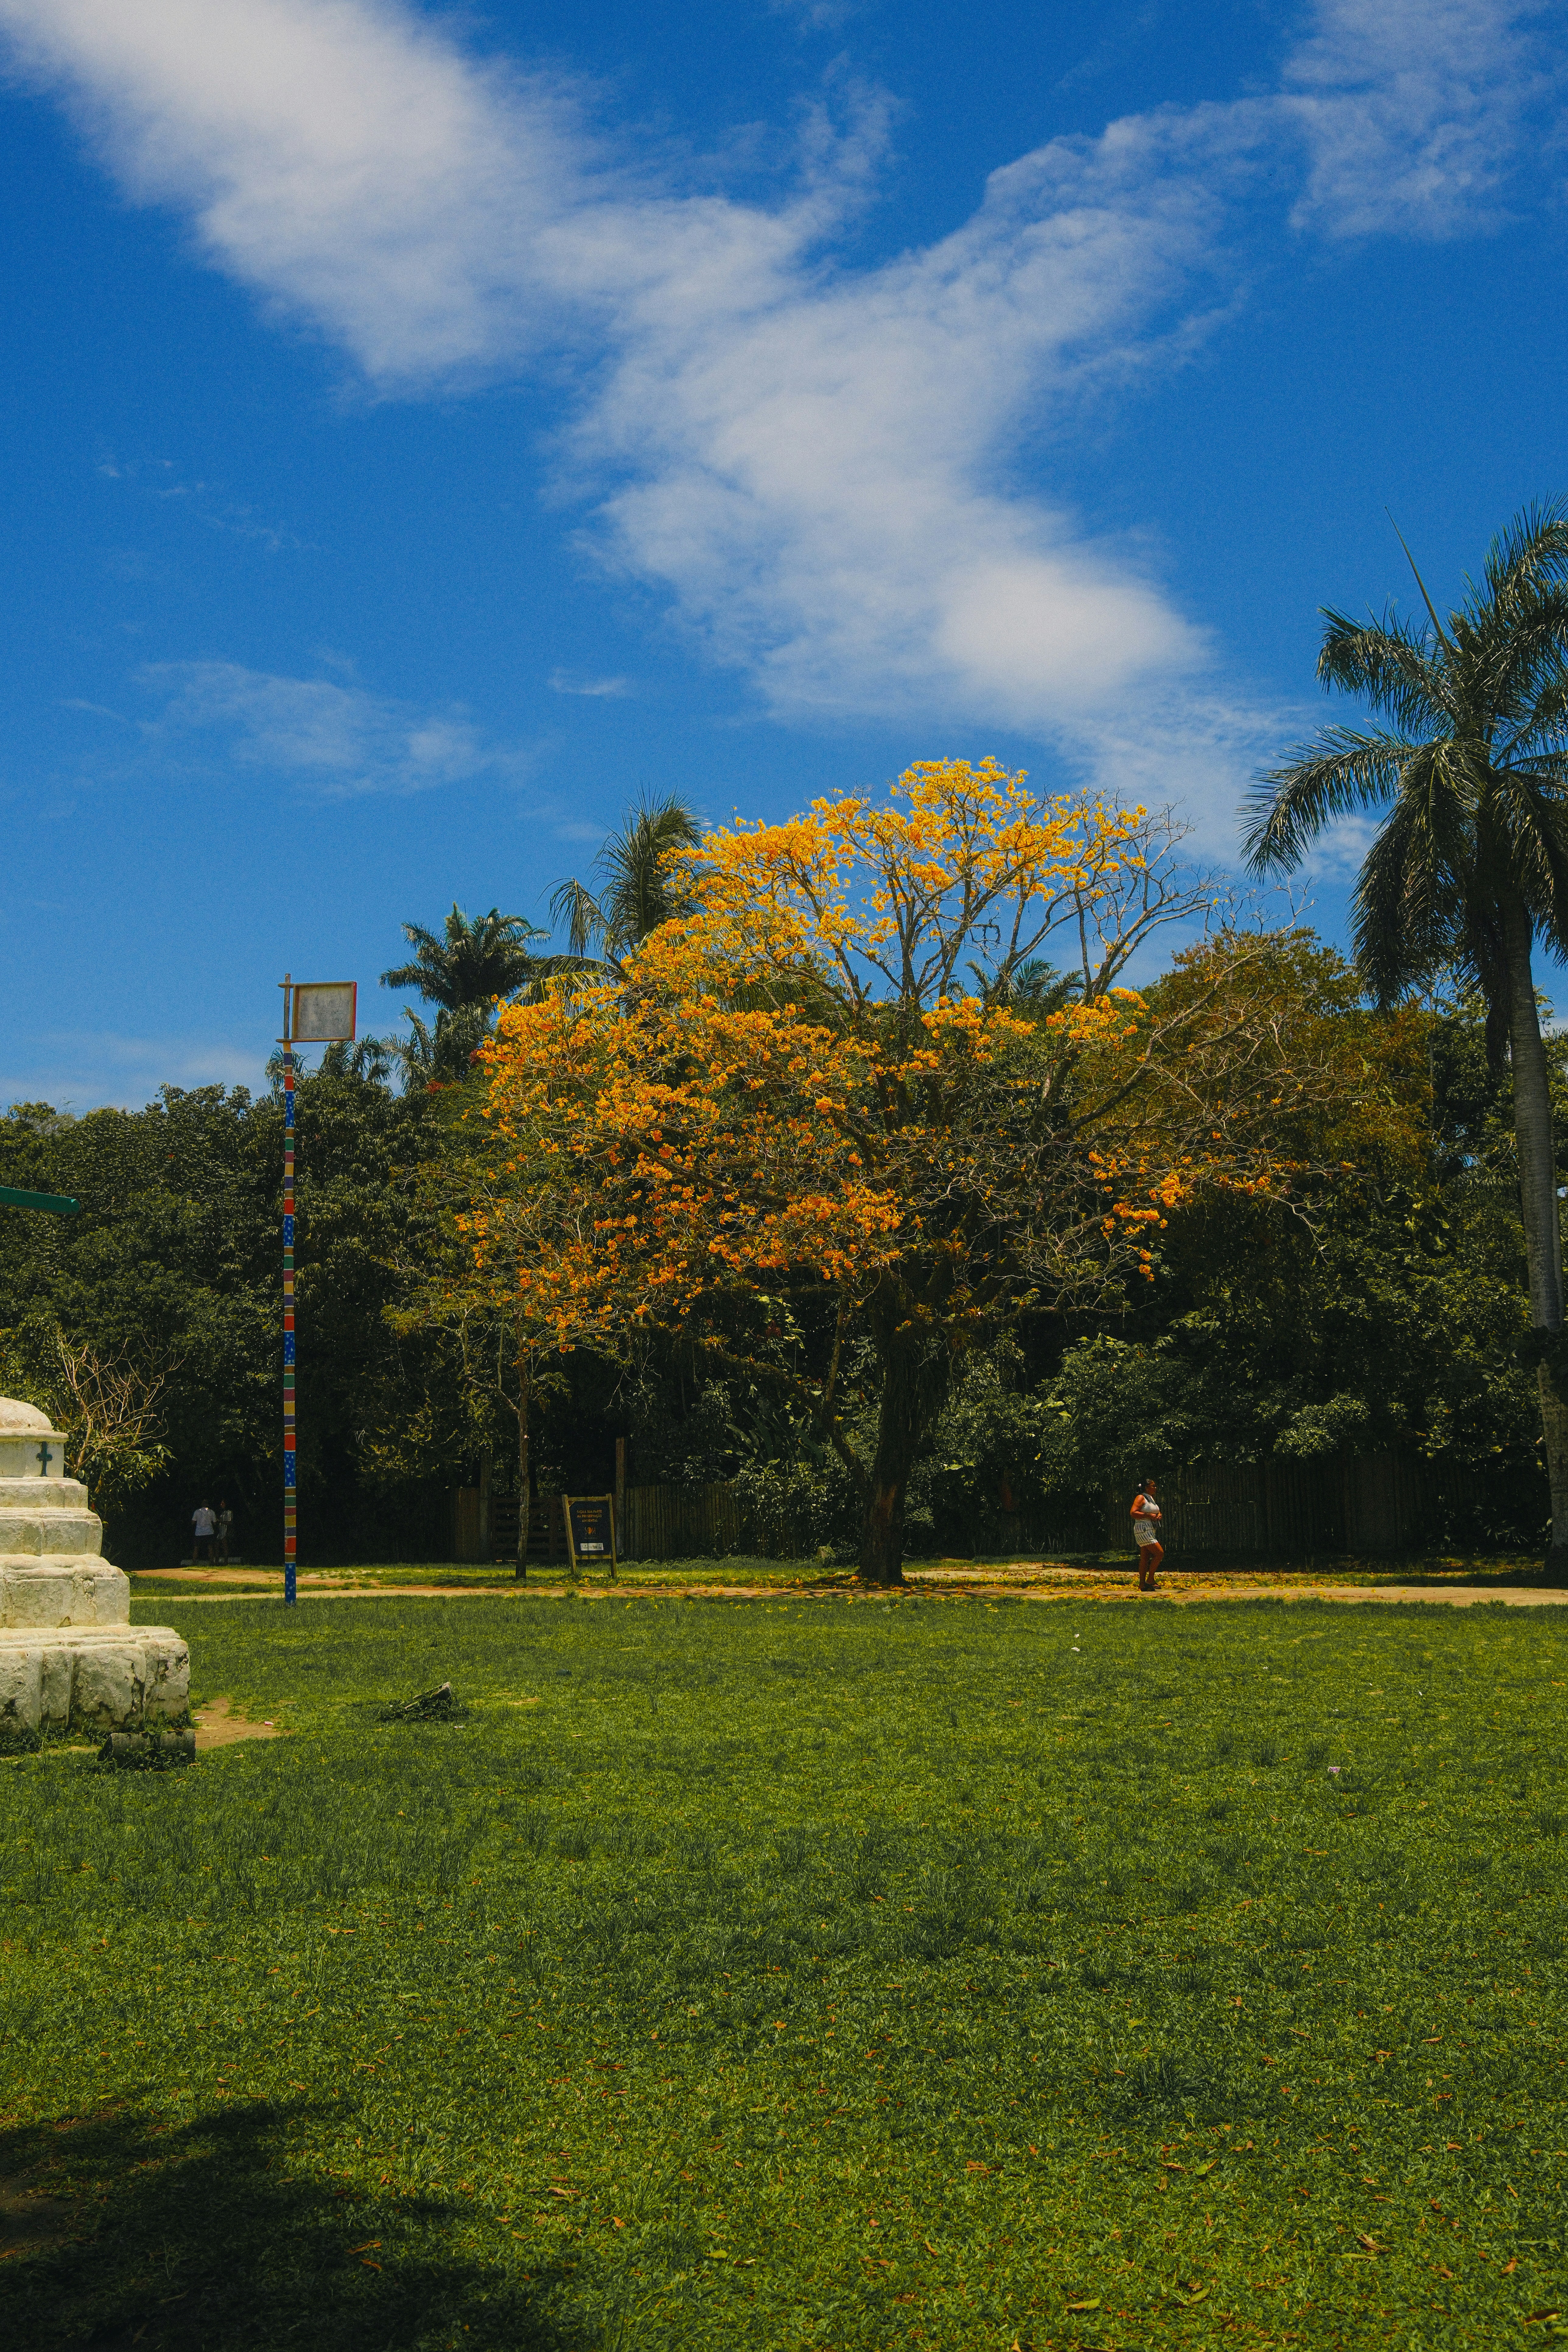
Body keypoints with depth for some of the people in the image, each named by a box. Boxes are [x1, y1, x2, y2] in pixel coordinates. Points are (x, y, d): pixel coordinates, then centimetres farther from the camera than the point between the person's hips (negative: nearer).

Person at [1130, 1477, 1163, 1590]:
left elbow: (1157, 1512, 30)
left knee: (1145, 1558, 7)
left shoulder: (1151, 1498, 18)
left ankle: (1142, 1585, 7)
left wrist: (1159, 1515, 7)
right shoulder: (1141, 1498, -10)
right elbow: (1133, 1513, -20)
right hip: (1144, 1531, -9)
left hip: (1151, 1532, 9)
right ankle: (1150, 1580, -7)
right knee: (1160, 1553, -13)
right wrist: (1149, 1516, -22)